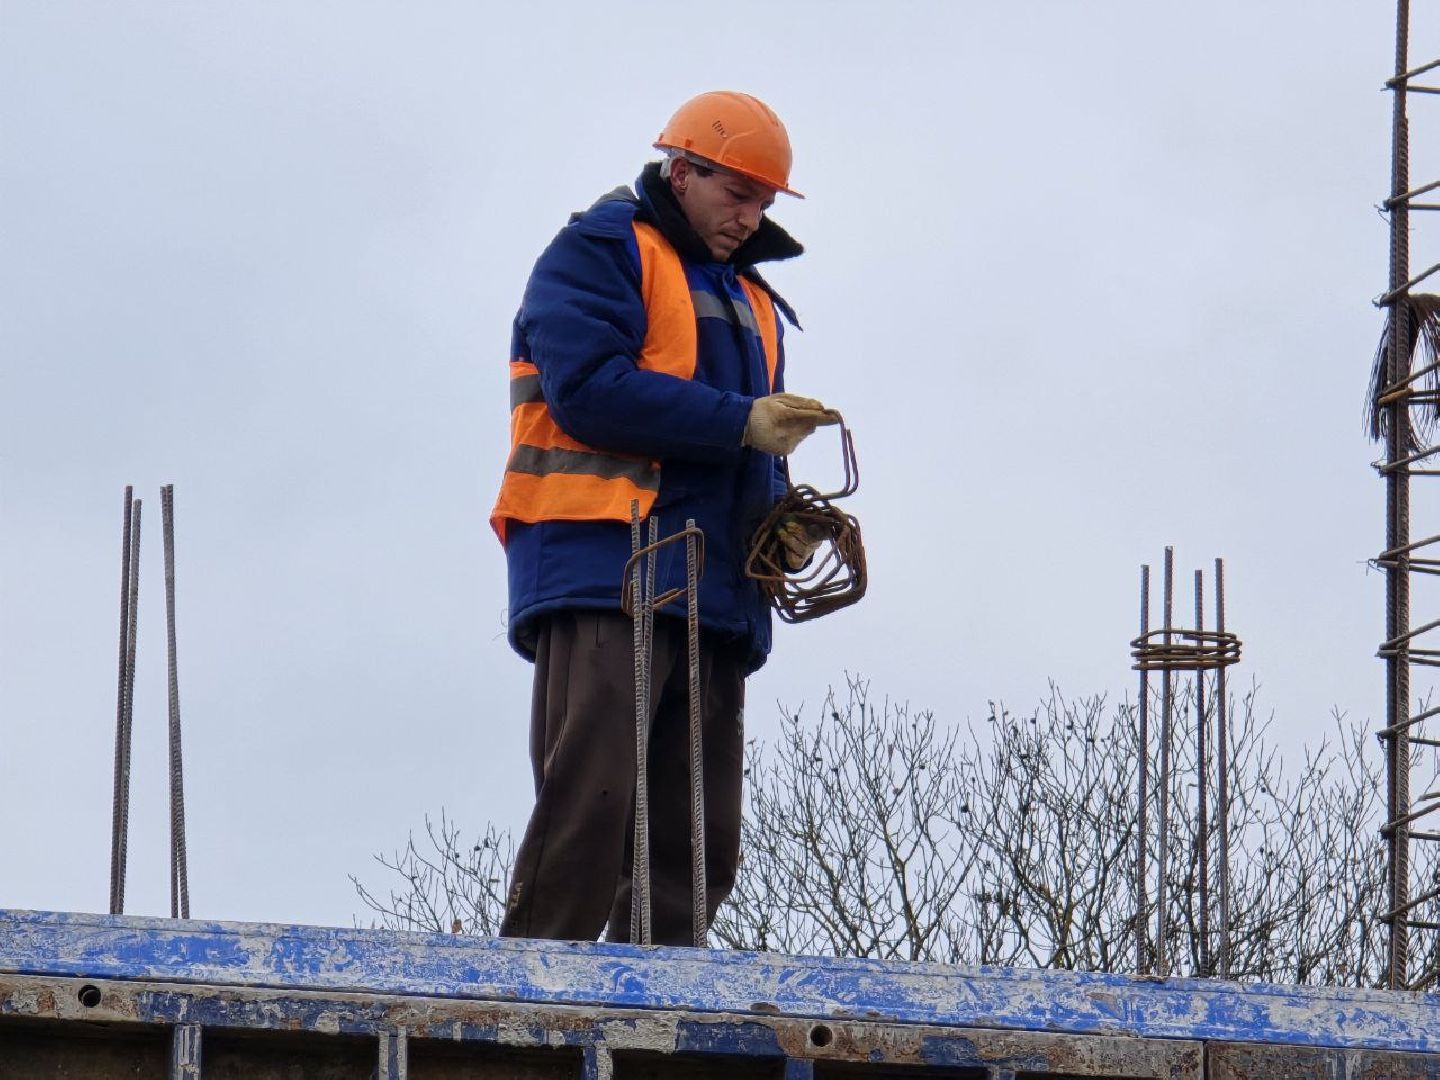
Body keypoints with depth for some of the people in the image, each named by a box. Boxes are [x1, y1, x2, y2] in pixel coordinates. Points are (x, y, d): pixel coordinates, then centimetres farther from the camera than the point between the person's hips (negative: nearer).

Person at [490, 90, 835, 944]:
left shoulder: (747, 300, 29)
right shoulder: (599, 254, 3)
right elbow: (588, 389, -12)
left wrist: (780, 516, 6)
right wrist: (739, 422, -13)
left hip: (714, 600, 8)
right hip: (604, 570, -8)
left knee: (699, 846, 2)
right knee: (588, 806, -18)